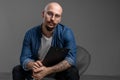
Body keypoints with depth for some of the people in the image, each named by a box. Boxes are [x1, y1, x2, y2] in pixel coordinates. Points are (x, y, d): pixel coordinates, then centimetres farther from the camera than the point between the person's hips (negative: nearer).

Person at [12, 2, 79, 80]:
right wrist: (32, 65, -39)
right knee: (17, 70, -18)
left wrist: (48, 70, -41)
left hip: (59, 71, -2)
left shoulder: (66, 33, -18)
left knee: (72, 71, -32)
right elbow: (24, 58, -13)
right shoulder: (30, 34, -11)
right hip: (38, 71, 3)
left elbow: (71, 58, -28)